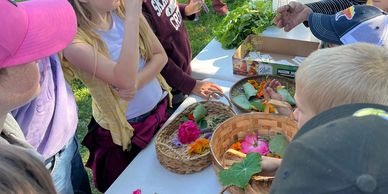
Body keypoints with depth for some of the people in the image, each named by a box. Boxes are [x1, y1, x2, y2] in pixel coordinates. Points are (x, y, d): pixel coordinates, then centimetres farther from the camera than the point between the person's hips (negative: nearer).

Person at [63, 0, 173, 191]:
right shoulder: (75, 41, -26)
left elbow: (160, 55, -6)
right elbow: (125, 80, -38)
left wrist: (137, 84, -24)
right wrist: (132, 17, -38)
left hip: (160, 108, 5)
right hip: (126, 129, -5)